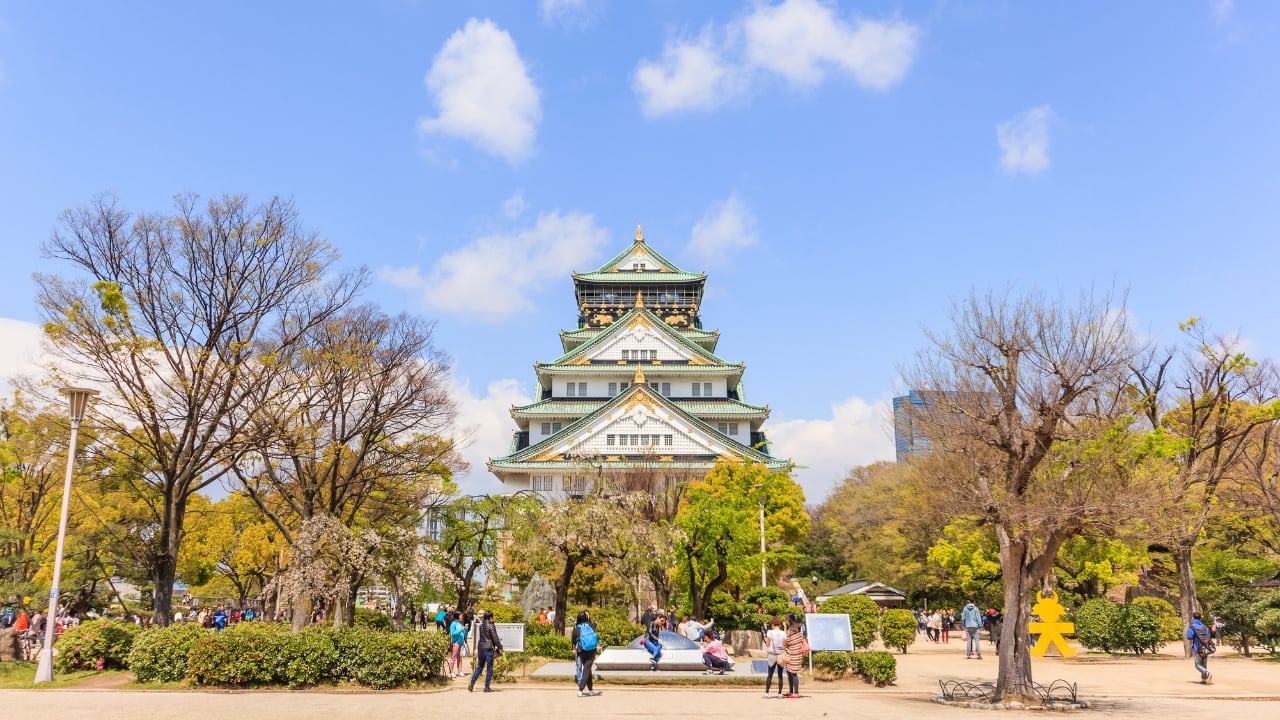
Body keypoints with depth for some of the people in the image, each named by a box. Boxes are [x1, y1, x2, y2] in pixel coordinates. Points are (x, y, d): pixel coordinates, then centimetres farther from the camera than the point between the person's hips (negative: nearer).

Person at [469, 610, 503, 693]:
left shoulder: (481, 626, 10)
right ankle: (487, 687, 3)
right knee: (489, 668, 2)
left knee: (479, 667, 15)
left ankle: (471, 684, 8)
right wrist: (500, 647, 1)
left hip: (480, 648, 7)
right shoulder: (491, 626, -11)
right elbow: (495, 639, -10)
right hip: (488, 649, -6)